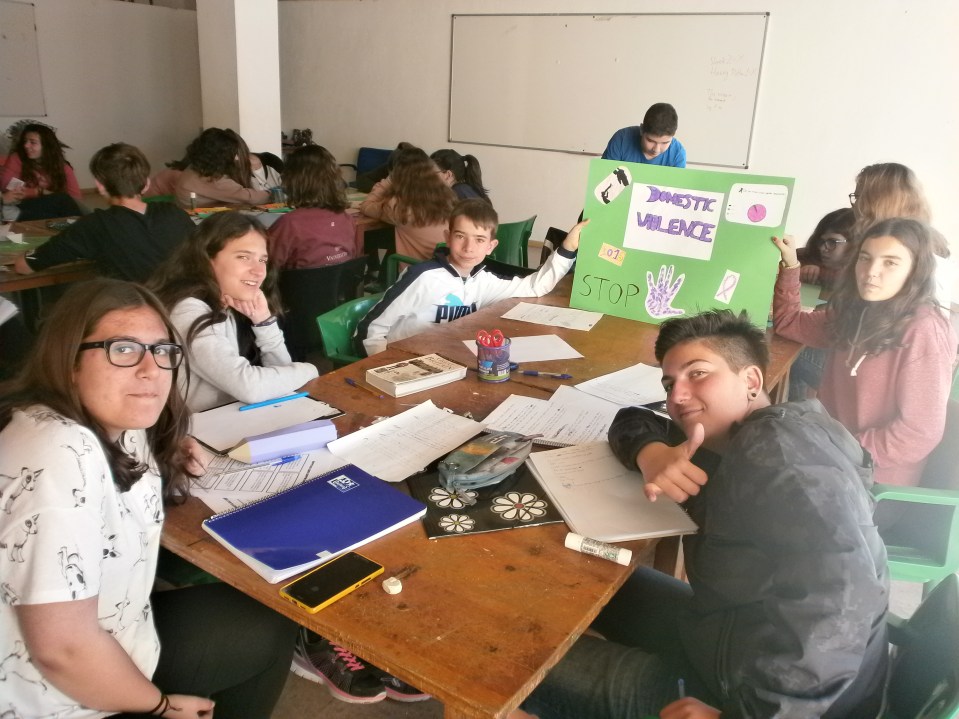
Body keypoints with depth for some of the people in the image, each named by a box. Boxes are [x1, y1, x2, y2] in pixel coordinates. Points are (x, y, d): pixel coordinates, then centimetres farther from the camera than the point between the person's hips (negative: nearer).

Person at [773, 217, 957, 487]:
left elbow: (920, 432, -21)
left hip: (875, 481, -6)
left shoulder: (923, 332, -20)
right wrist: (790, 265, 1)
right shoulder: (854, 312, 1)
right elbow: (789, 323, 13)